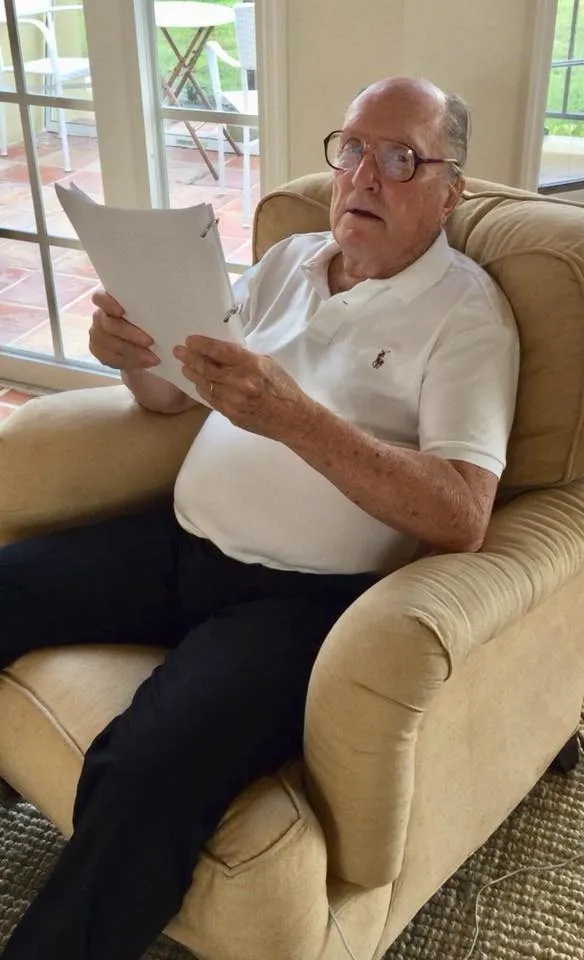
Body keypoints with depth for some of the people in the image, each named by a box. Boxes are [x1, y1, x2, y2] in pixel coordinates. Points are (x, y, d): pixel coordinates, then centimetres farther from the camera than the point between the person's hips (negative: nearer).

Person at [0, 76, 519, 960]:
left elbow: (462, 517, -18)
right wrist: (135, 357, -7)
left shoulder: (465, 313, -6)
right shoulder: (290, 259, 13)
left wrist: (295, 417, -28)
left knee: (148, 773, -30)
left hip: (302, 594, -6)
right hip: (178, 540, 7)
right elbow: (181, 399, 17)